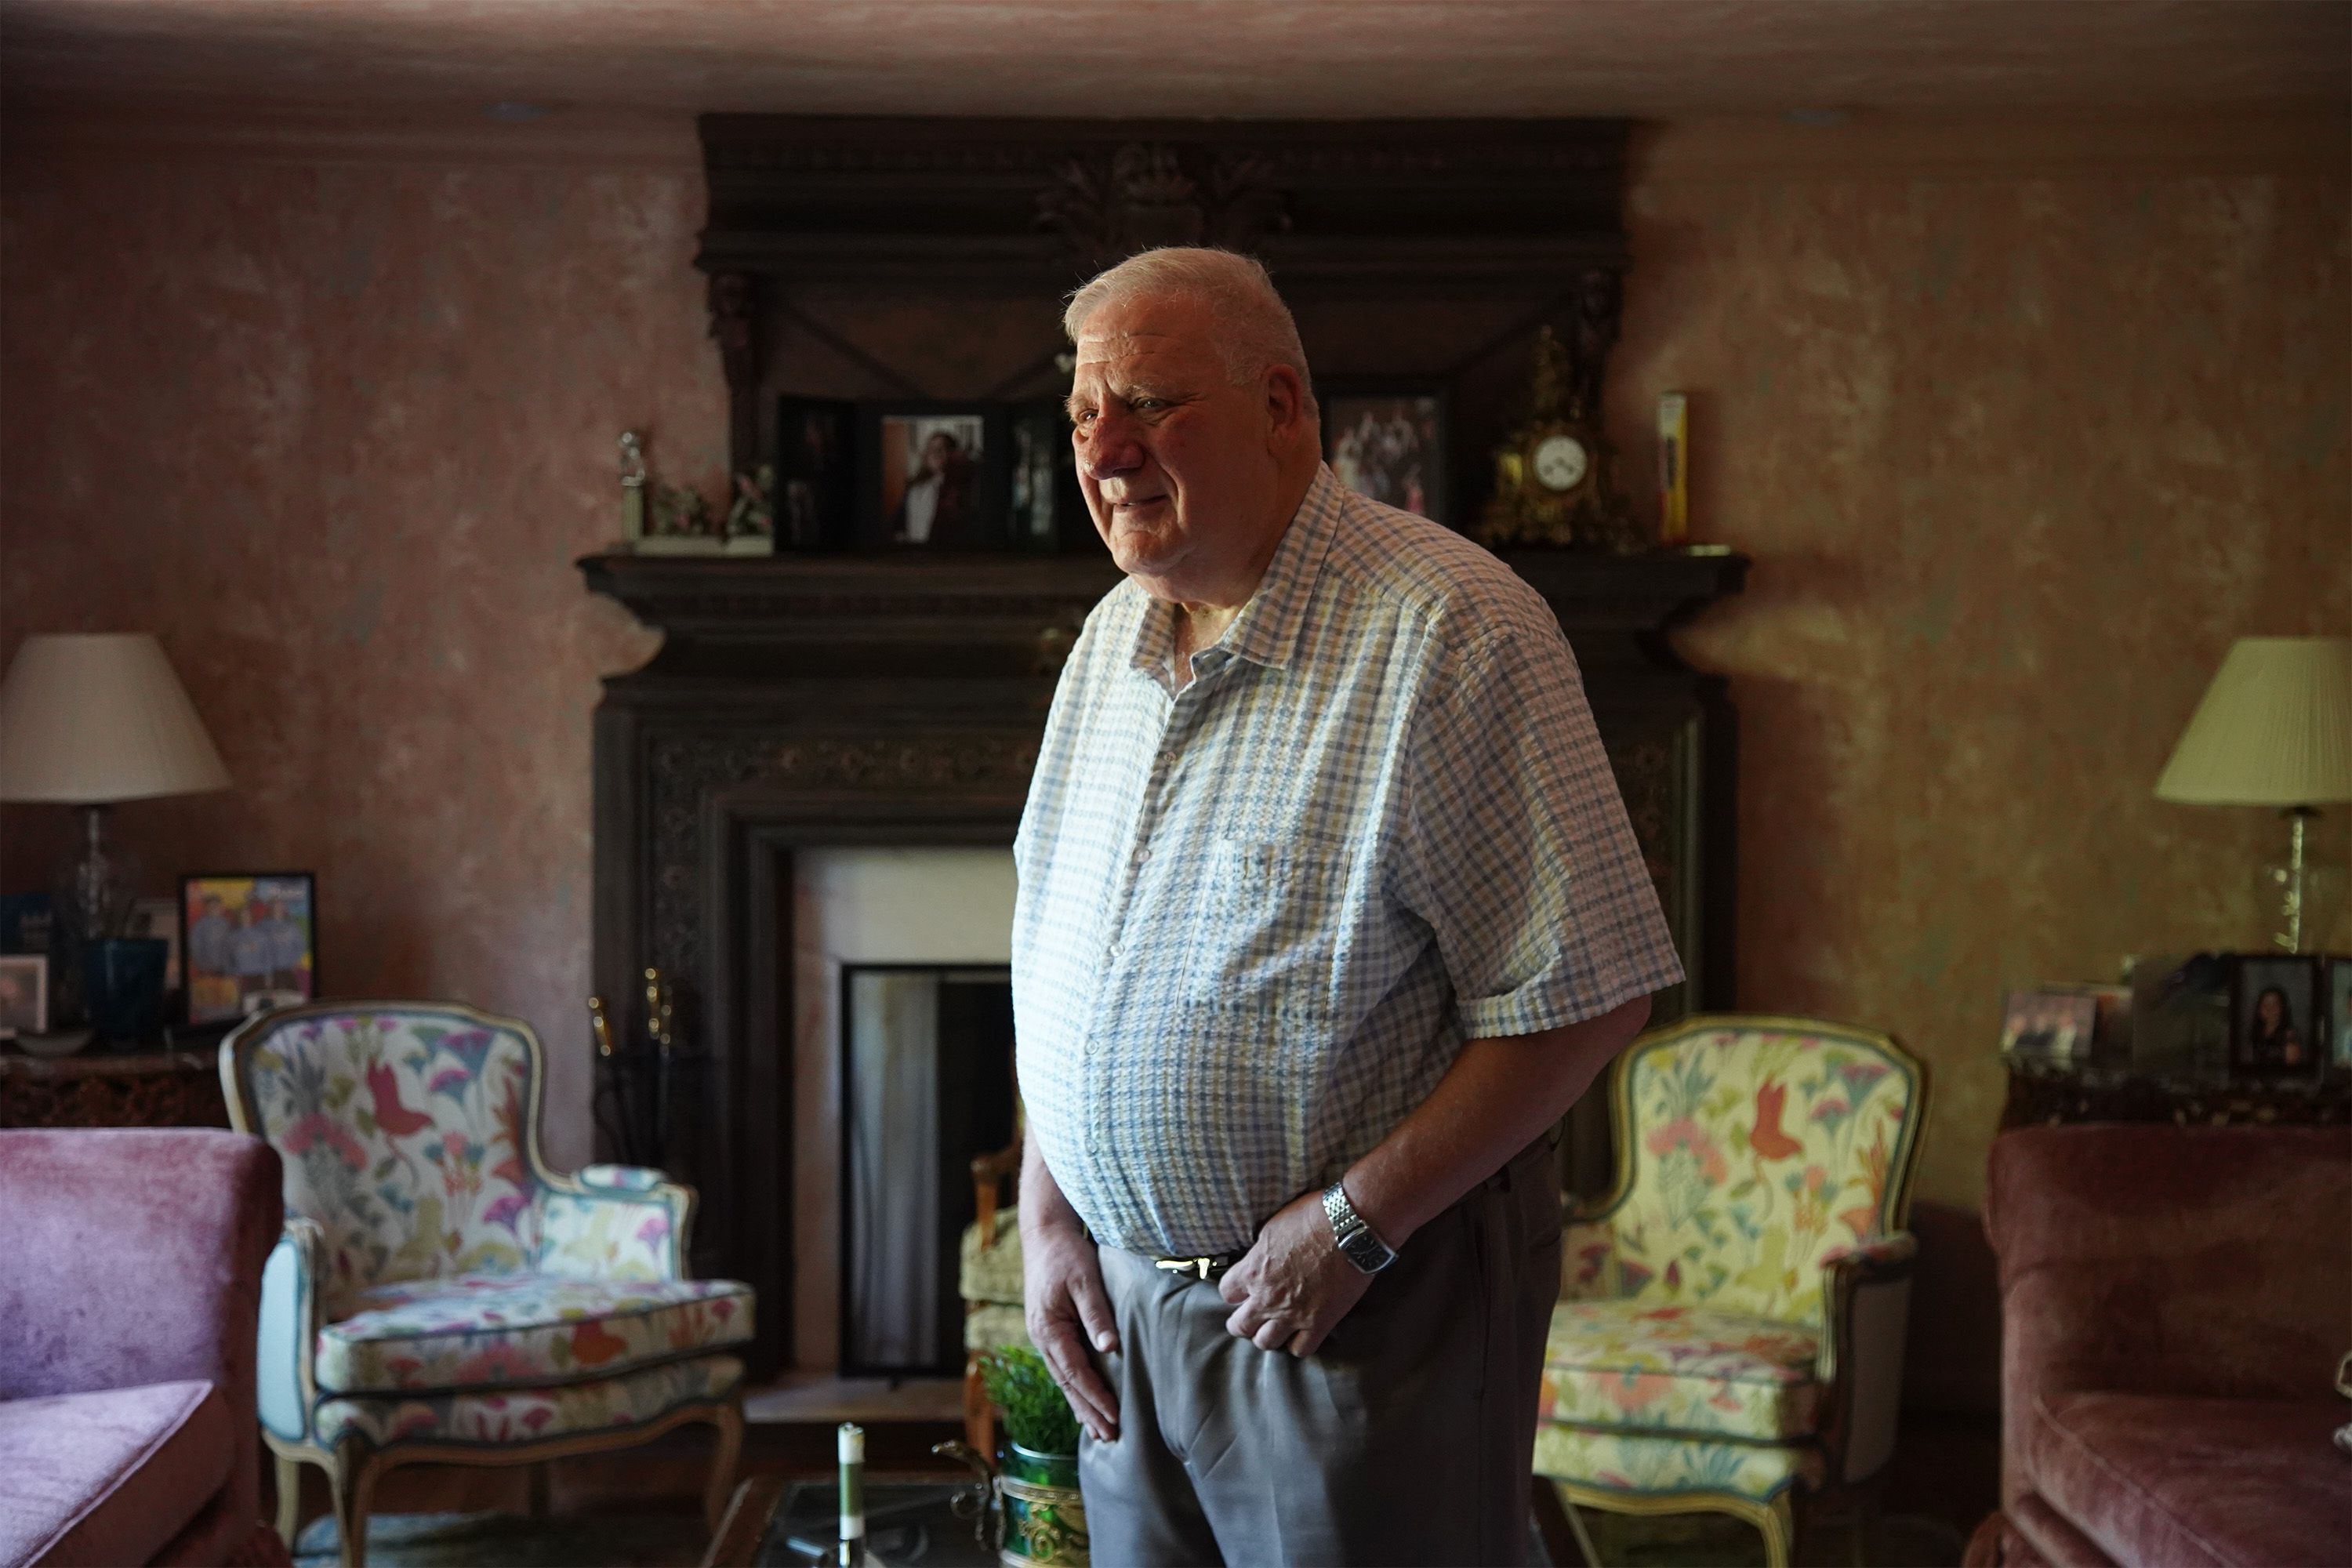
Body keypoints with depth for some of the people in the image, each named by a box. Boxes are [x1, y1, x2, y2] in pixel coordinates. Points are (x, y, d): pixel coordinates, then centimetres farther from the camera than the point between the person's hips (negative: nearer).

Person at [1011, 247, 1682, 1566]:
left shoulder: (1449, 627, -17)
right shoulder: (1113, 635, 8)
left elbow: (1585, 996, -19)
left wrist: (1355, 1222, -18)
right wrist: (1046, 1205, 5)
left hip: (1365, 1297, -7)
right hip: (1122, 1296, 7)